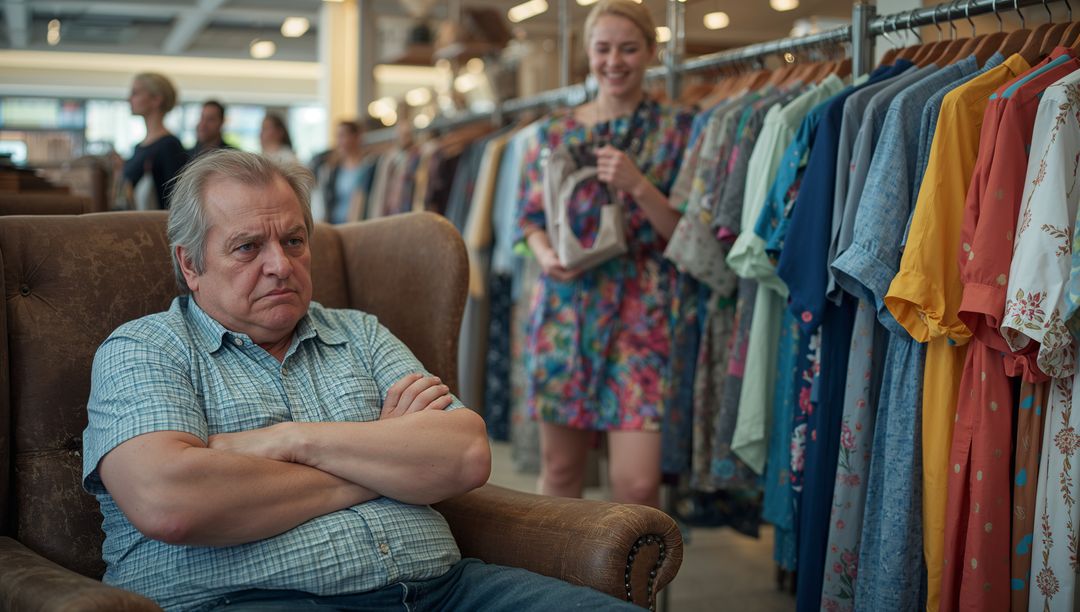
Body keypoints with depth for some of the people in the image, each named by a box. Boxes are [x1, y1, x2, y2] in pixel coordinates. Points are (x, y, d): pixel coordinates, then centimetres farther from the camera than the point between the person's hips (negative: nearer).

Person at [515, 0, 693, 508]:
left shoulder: (674, 131, 4)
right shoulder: (554, 133, 10)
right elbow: (531, 218, 14)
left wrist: (638, 185, -16)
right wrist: (545, 253, -8)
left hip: (641, 310, -2)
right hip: (564, 308, 3)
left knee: (637, 482, -11)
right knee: (559, 466, 10)